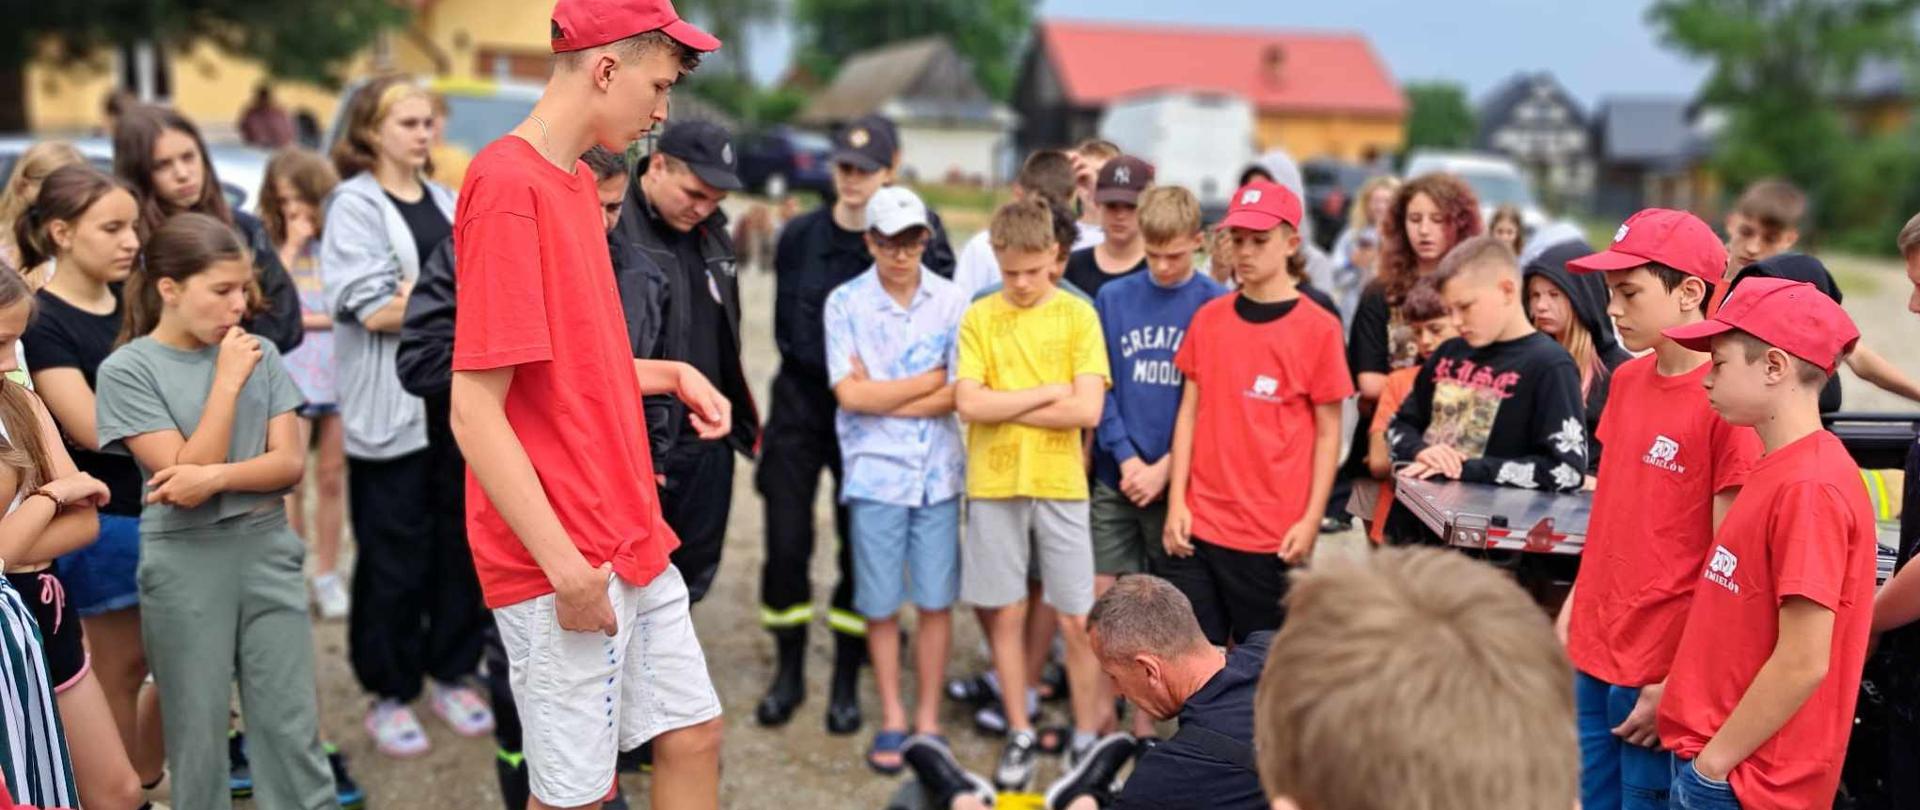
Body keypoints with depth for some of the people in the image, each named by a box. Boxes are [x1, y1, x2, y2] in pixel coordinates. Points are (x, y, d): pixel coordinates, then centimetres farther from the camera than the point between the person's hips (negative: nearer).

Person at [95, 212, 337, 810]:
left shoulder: (259, 354, 3)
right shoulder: (128, 370, -5)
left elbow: (290, 462, -1)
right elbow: (183, 472, -12)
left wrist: (216, 476, -18)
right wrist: (227, 381, -13)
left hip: (267, 548, 2)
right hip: (184, 561, -2)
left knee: (292, 725, 5)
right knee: (198, 732, 8)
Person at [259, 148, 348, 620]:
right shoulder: (271, 249, 6)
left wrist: (302, 317, -6)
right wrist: (291, 248, -7)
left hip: (338, 372, 1)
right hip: (289, 376, -1)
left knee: (332, 478, 7)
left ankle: (327, 576, 16)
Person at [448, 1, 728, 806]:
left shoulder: (577, 181, 11)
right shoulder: (508, 185, -18)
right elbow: (475, 412, -21)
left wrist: (671, 374, 7)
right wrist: (565, 566, -21)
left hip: (634, 542, 9)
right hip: (564, 566, -9)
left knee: (694, 735, 16)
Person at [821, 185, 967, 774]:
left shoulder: (952, 302, 1)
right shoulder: (845, 303, -2)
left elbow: (959, 395, -5)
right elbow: (849, 395, -9)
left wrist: (880, 396, -8)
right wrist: (928, 380, -5)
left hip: (939, 471, 1)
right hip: (875, 474, -1)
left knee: (936, 599, 7)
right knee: (880, 604, 6)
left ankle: (928, 716, 22)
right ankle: (892, 718, 23)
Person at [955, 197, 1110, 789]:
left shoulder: (1077, 315, -1)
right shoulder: (978, 318, 1)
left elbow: (1087, 409, -11)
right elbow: (968, 404, -10)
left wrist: (1004, 406, -10)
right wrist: (1047, 392, -10)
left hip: (1060, 483, -1)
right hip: (994, 485, 1)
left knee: (1077, 620, 3)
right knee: (1006, 613, 9)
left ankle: (1087, 739, 18)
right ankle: (1020, 735, 23)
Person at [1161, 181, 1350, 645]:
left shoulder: (1319, 328, -5)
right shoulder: (1209, 318, 5)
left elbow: (1328, 433, -3)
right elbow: (1190, 413, 8)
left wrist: (1311, 521, -8)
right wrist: (1176, 502, 2)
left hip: (1274, 537, -3)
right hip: (1198, 525, 3)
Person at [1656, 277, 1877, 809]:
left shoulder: (1809, 487, -20)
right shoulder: (1777, 470, 7)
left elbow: (1803, 663, -21)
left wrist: (1713, 762, -14)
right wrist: (1679, 691, 14)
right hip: (1713, 753, 8)